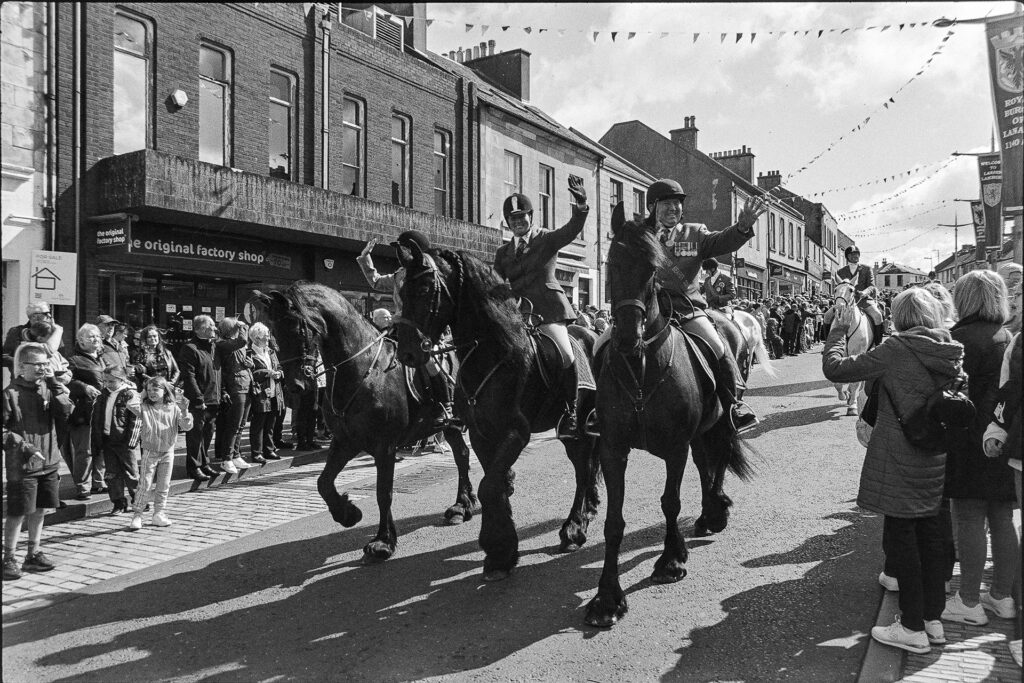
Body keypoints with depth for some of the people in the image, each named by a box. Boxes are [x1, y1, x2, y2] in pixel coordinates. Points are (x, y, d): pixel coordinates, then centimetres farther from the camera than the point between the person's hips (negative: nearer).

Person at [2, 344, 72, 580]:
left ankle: (33, 554, 27)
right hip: (22, 465, -5)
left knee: (40, 510, 14)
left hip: (49, 462, 5)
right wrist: (24, 447, -17)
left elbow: (65, 414, -9)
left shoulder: (49, 389, 5)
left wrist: (54, 384, -13)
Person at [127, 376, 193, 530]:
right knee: (144, 485, -3)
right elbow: (131, 406, -23)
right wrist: (141, 395, -8)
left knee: (163, 486, 10)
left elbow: (187, 426, -6)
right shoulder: (145, 407, -3)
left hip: (167, 452, 2)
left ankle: (159, 514, 20)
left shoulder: (173, 408, -1)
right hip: (149, 452, -2)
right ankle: (137, 515, 7)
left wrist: (184, 411, -20)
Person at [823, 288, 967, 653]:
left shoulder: (895, 350, -18)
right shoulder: (951, 352, 3)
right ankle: (933, 618, 27)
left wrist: (838, 331, -2)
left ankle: (913, 627, 11)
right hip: (935, 459, 7)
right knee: (929, 534, 16)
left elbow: (835, 368, -16)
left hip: (898, 460, -7)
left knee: (900, 537, 3)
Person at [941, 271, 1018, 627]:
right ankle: (1002, 595, 25)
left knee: (969, 520, 0)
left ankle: (969, 601, 8)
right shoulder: (1008, 337, 11)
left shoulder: (963, 338, -14)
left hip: (973, 442, -8)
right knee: (1002, 520, 14)